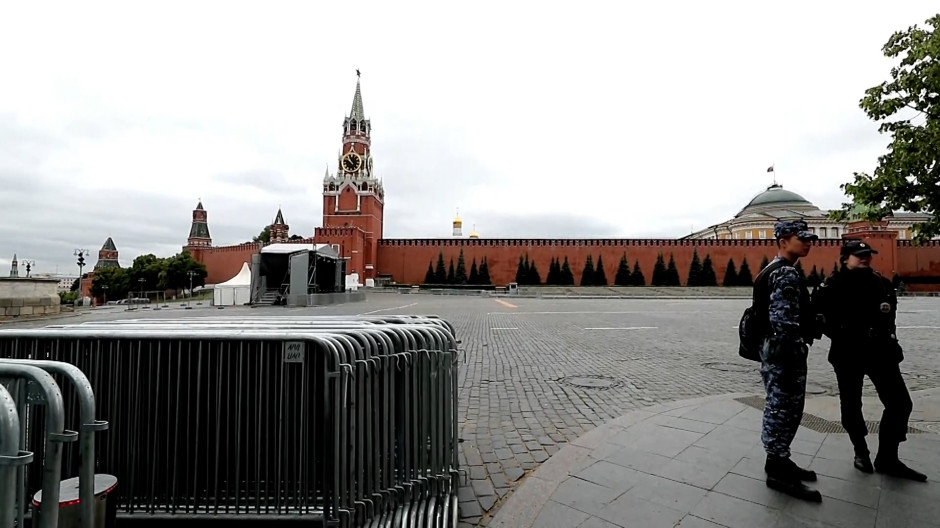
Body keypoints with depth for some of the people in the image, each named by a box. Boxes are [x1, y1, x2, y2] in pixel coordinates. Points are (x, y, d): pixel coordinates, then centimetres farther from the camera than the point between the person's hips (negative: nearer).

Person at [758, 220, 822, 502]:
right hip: (783, 354, -11)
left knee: (785, 409, 19)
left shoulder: (775, 271, 16)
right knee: (782, 409, -1)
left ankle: (778, 460, 31)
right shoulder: (786, 274, -17)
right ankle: (779, 472, 10)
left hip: (777, 351, 11)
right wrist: (790, 361, -23)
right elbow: (784, 323, -24)